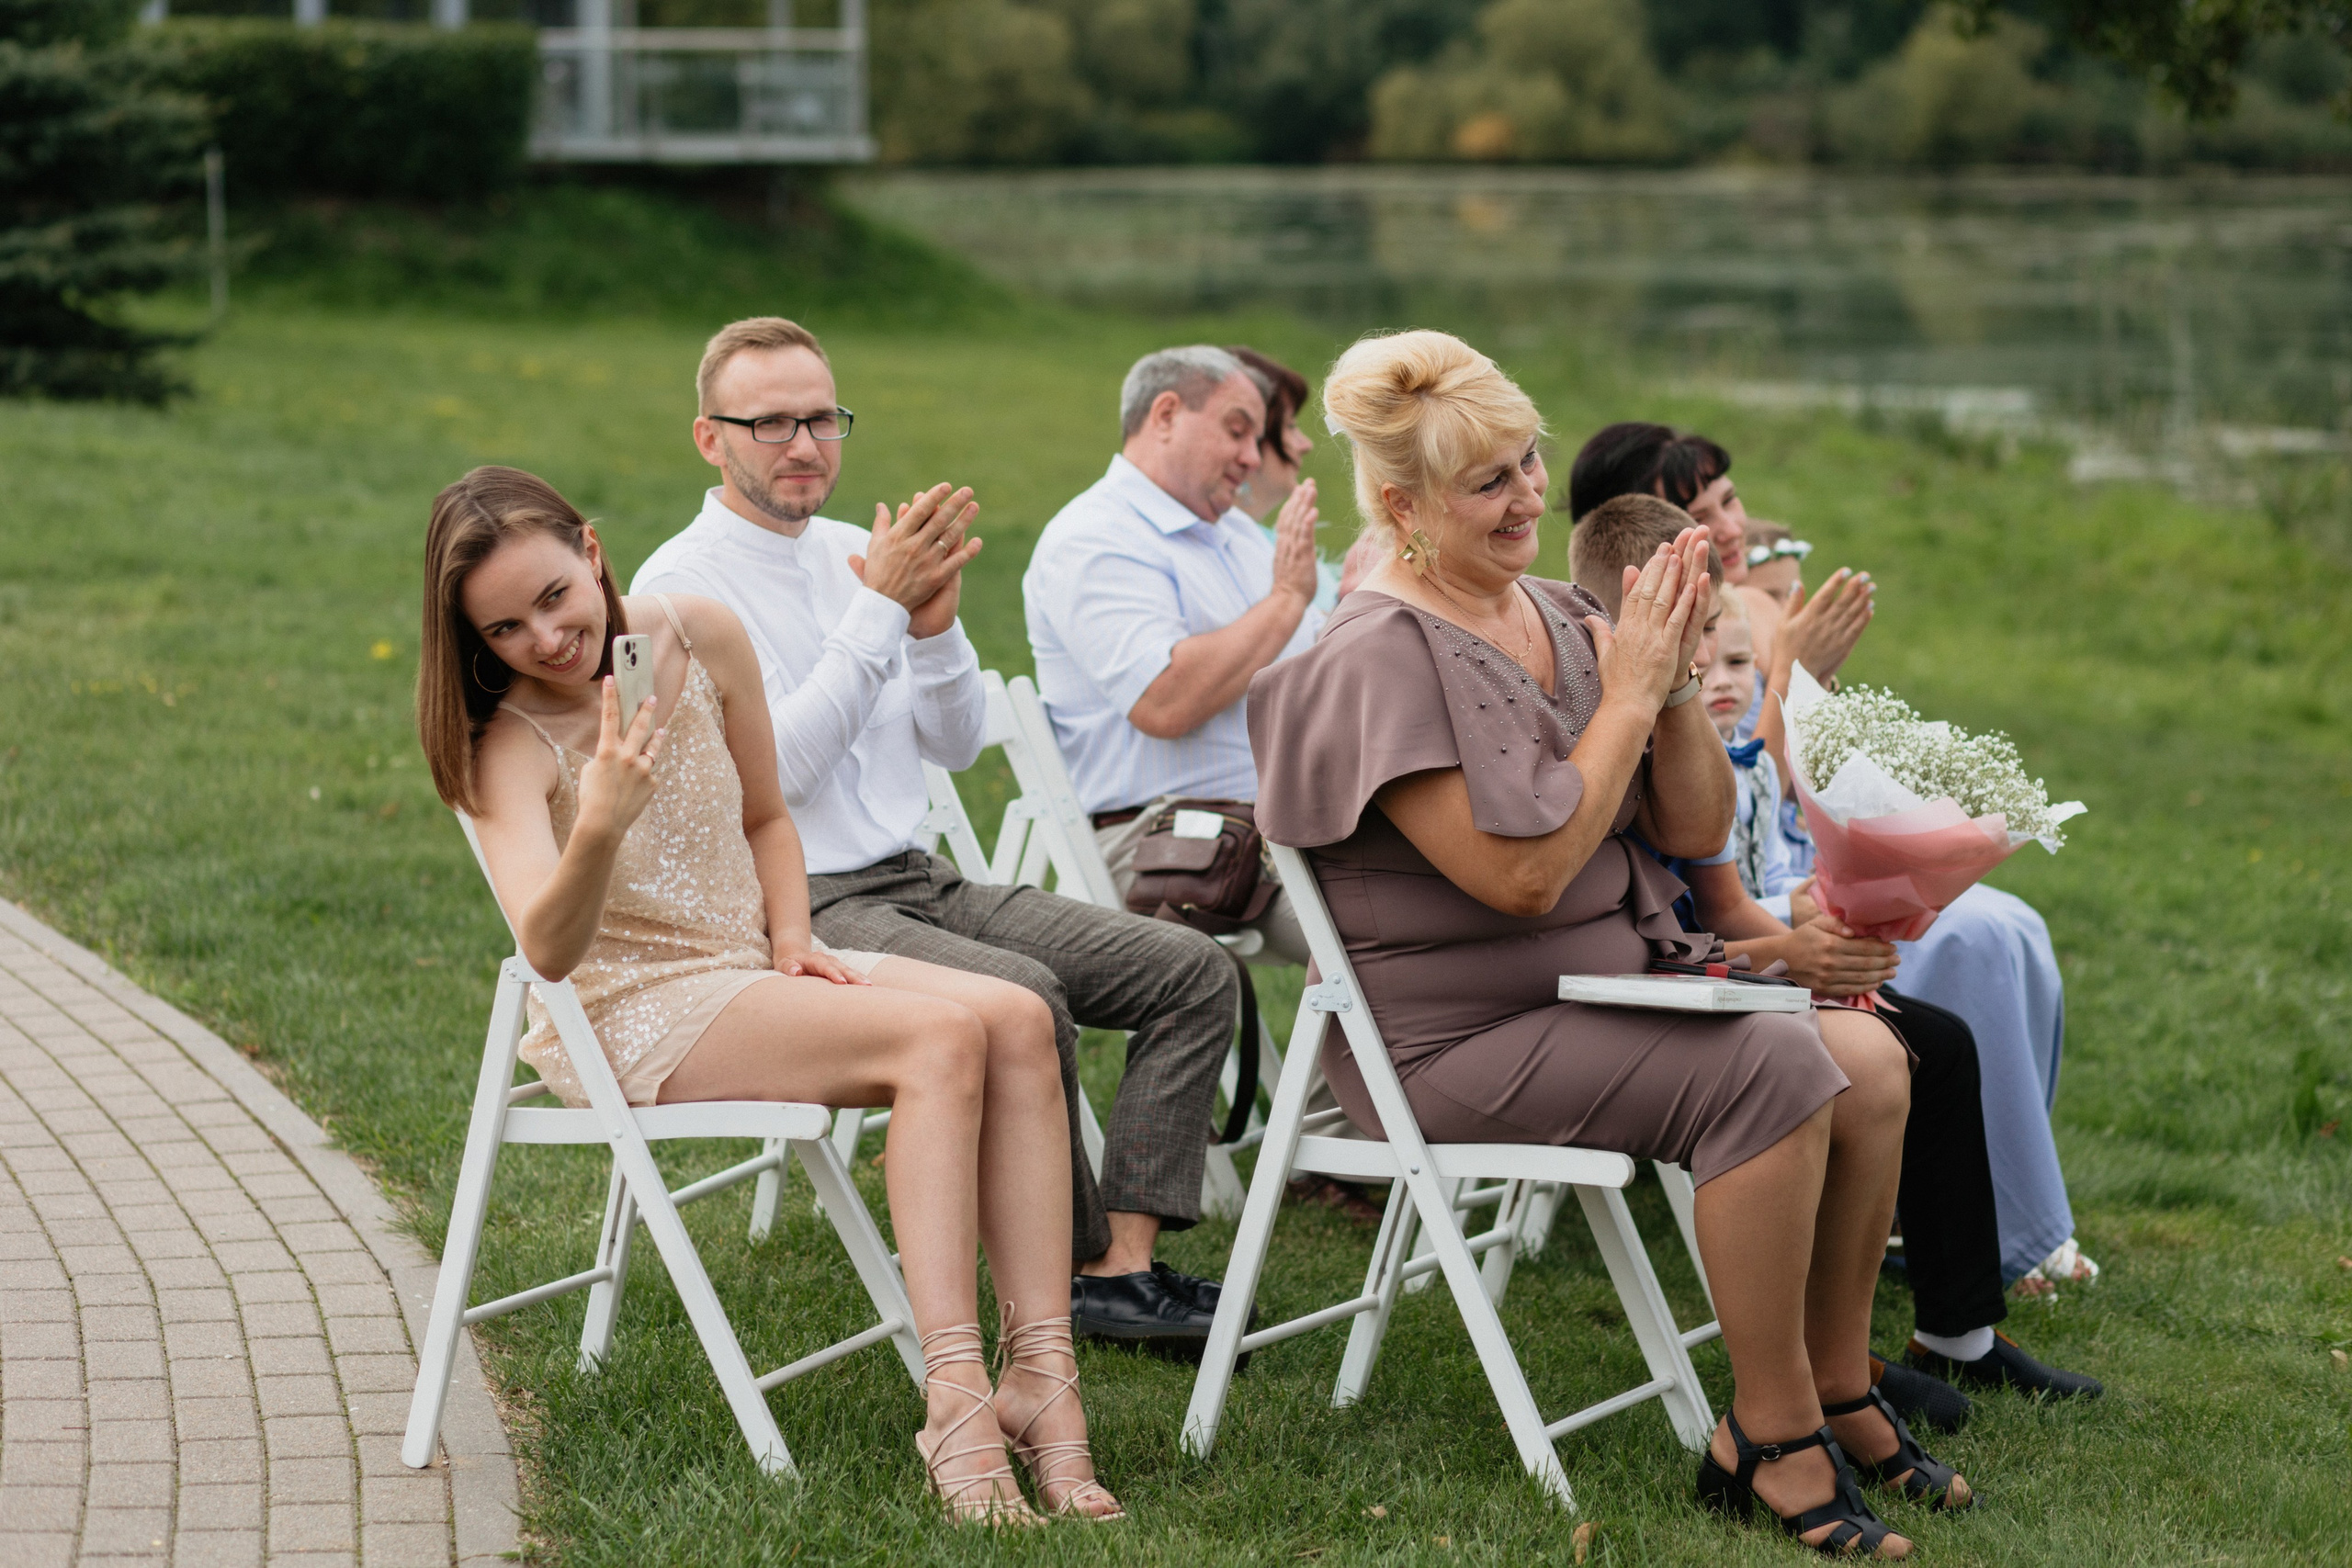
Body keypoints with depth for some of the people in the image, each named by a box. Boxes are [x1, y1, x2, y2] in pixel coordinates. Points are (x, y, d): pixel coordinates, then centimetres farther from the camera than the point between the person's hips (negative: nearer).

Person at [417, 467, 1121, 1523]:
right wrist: (597, 829, -51)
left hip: (751, 967, 6)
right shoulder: (507, 744, -17)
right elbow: (547, 949, -34)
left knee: (1017, 1021, -19)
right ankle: (956, 1404, -35)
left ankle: (1041, 1375, -25)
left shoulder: (701, 636, -2)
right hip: (628, 1015, -6)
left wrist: (794, 941, 0)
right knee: (938, 1037, -28)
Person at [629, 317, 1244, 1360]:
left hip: (922, 883, 8)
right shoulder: (681, 584, -6)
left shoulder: (853, 553, 15)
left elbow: (956, 744, 14)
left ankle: (1126, 1263, -17)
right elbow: (777, 764, -18)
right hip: (801, 911, -8)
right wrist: (881, 609, -17)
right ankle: (1082, 1264, -16)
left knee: (1192, 970, -8)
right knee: (1023, 997, -34)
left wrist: (934, 621, -5)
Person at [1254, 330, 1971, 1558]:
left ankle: (1836, 1394, 5)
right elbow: (1525, 874, -23)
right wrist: (1627, 695, -16)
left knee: (1871, 1064, -11)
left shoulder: (1560, 619, 10)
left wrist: (1677, 680, -7)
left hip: (1610, 988, 8)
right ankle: (1770, 1440, -16)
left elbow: (1695, 831, 9)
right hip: (1456, 1035, -8)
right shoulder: (1382, 660, -15)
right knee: (1770, 1070, -27)